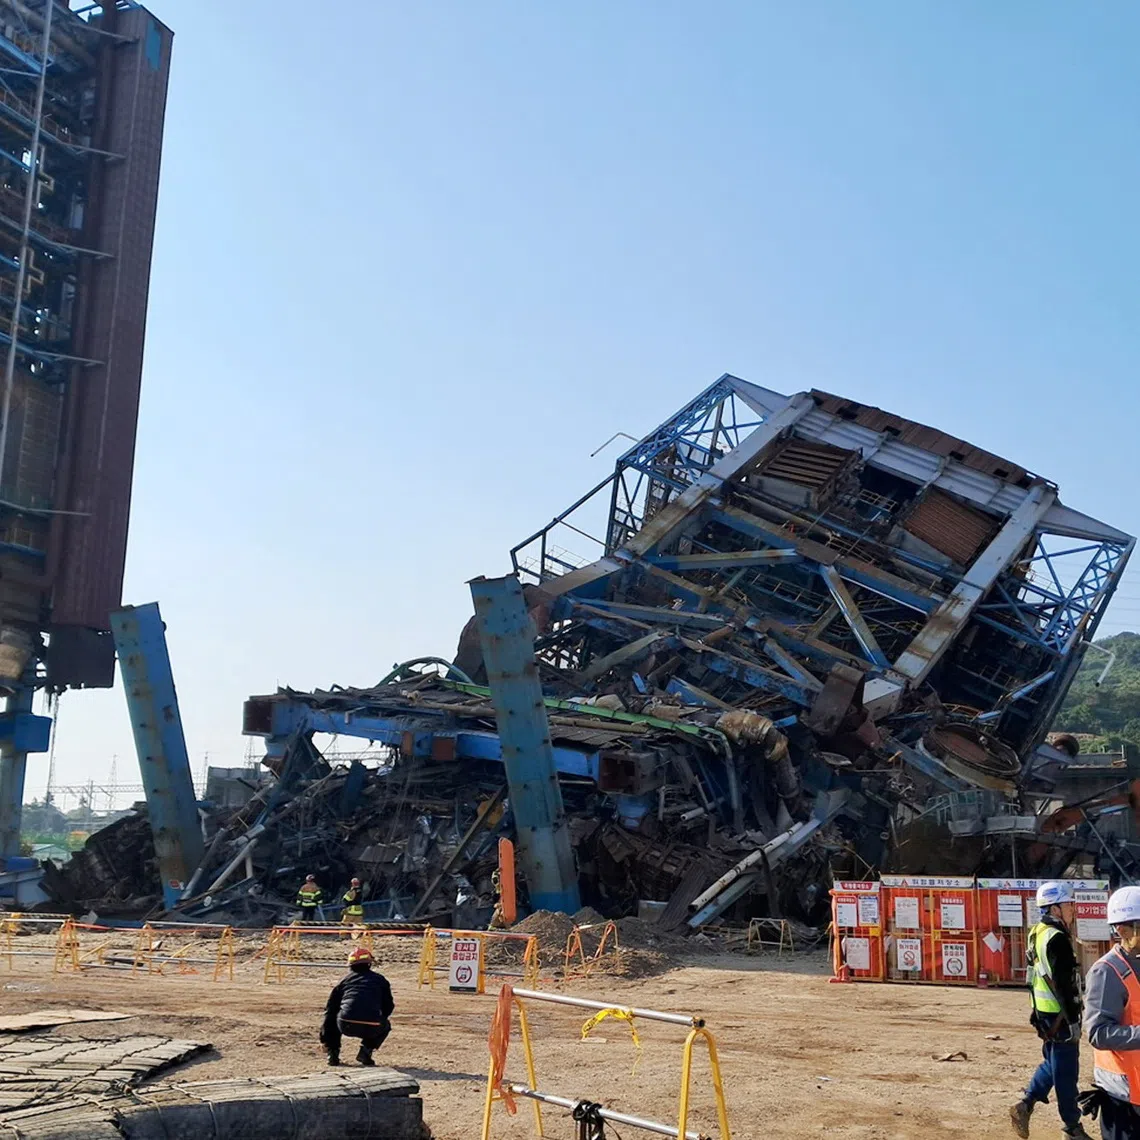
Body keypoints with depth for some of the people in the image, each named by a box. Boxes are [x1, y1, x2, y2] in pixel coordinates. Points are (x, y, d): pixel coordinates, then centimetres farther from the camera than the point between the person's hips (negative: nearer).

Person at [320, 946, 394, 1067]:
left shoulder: (344, 980, 23)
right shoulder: (379, 979, 22)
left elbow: (330, 1009, 24)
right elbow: (388, 1007, 22)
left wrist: (325, 1041, 32)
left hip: (346, 1026, 1)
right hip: (372, 1028, -1)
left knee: (332, 1019, 36)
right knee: (386, 1025, 34)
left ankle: (332, 1052, 19)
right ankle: (366, 1051, 13)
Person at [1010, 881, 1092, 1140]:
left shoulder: (1036, 933, 11)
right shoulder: (1057, 938, -19)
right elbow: (1064, 984, -22)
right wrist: (1073, 1020, -19)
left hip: (1043, 1011, 9)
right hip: (1059, 1014, -9)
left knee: (1052, 1062, 20)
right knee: (1066, 1071, 2)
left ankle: (1025, 1105, 13)